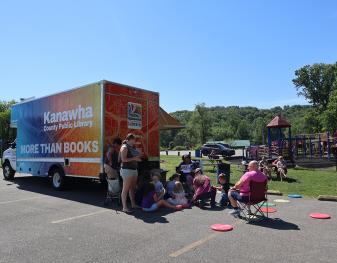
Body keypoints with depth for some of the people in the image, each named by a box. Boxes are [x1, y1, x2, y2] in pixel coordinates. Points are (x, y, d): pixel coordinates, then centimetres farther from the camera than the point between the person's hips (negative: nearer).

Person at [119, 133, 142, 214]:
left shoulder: (133, 147, 15)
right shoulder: (124, 147, -10)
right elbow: (124, 159, -19)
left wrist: (138, 157, 9)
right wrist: (134, 158, -17)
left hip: (134, 169, 8)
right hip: (127, 170, -8)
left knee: (132, 188, 13)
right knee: (126, 189, -5)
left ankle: (133, 204, 22)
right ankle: (124, 207, -2)